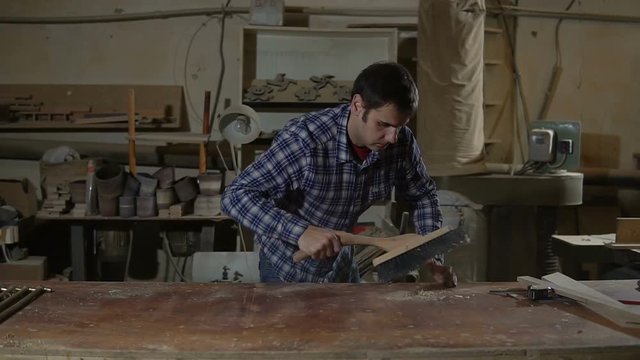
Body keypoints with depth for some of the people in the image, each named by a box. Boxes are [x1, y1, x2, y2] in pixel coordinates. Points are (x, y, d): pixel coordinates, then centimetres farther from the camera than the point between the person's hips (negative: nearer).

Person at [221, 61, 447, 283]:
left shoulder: (401, 142, -18)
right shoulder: (304, 140, -33)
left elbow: (422, 195, 0)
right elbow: (235, 196, -33)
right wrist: (300, 232, -44)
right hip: (289, 269, -5)